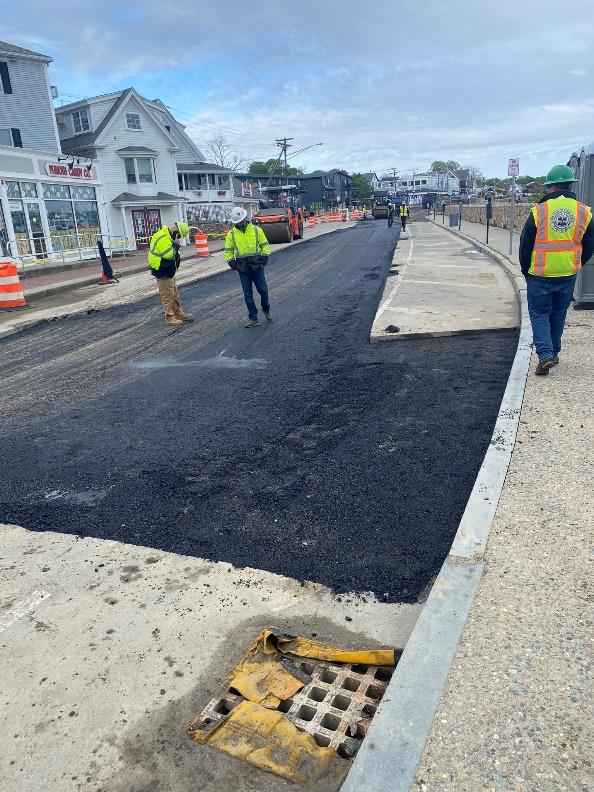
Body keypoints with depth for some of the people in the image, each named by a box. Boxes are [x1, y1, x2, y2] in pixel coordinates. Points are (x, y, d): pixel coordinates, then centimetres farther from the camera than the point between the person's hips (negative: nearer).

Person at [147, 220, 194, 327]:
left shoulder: (168, 235, 10)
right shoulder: (163, 238, -23)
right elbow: (168, 254, -28)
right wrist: (176, 245, -19)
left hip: (169, 271, 10)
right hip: (163, 272, -10)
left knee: (174, 293, 18)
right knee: (167, 295, -4)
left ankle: (178, 313, 30)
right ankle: (169, 318, 2)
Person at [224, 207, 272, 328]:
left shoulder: (256, 230, -1)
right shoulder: (231, 234, 1)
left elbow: (265, 245, 7)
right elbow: (228, 251, 8)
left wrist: (264, 257, -3)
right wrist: (232, 262, -3)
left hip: (257, 266, -1)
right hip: (243, 269, 1)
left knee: (263, 290, 5)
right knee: (248, 294, 4)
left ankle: (266, 309, 33)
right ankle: (253, 318, 12)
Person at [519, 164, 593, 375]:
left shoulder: (539, 211, -10)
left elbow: (525, 245, -5)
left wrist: (526, 271, 9)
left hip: (540, 275, -3)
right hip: (568, 276, 4)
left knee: (539, 314, 6)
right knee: (558, 315, 18)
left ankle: (545, 355, -9)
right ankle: (554, 352, 30)